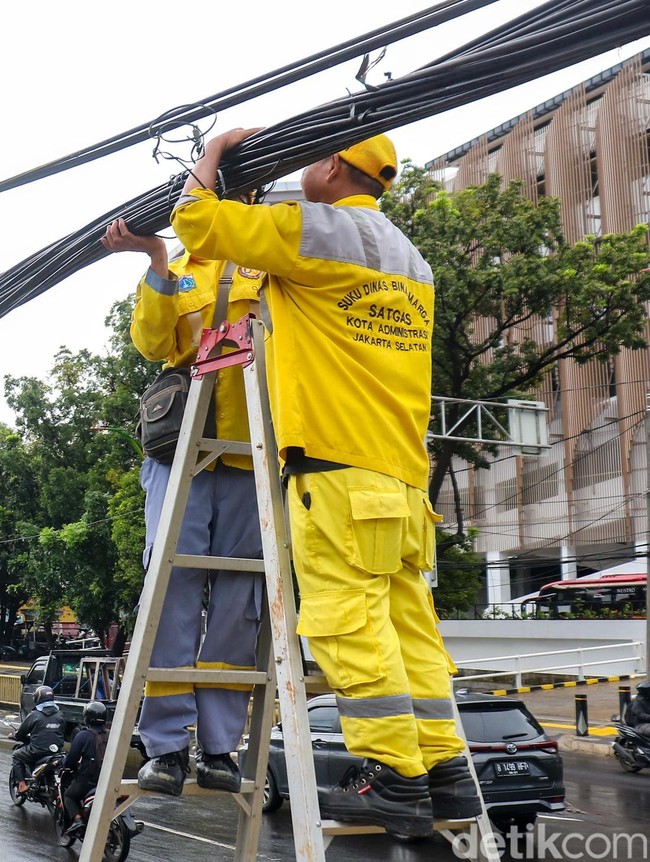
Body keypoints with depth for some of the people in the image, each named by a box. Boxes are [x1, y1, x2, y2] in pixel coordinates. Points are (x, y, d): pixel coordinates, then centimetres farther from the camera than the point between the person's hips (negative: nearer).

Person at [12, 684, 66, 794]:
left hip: (37, 752, -5)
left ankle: (22, 784, 6)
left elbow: (21, 733, 1)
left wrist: (14, 735, 23)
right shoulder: (60, 715, 5)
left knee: (17, 755, 19)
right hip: (57, 752, 5)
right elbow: (63, 735, 13)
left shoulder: (34, 715, -9)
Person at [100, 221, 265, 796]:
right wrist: (157, 262, -8)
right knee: (172, 590, -8)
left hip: (251, 454, 0)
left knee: (238, 602, 0)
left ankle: (219, 747, 5)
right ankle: (166, 745, -4)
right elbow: (154, 343, 3)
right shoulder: (177, 273, 19)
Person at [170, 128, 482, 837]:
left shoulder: (321, 229, -3)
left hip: (337, 464, -9)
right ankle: (445, 774, 9)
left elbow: (196, 220, -2)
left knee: (348, 620, -7)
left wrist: (214, 152, 16)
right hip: (404, 469, 9)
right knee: (407, 622, 8)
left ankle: (395, 782, -7)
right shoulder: (409, 258, 23)